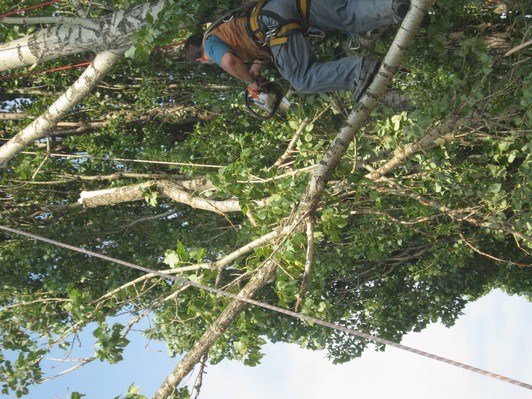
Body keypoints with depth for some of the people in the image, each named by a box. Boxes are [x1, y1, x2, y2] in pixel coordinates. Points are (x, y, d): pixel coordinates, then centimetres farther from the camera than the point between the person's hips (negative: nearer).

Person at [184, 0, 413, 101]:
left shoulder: (211, 43, 14)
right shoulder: (224, 28, 40)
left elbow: (229, 61, -8)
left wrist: (251, 82, 8)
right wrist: (258, 64, 31)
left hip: (274, 21, -8)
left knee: (304, 80, -10)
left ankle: (358, 71, -28)